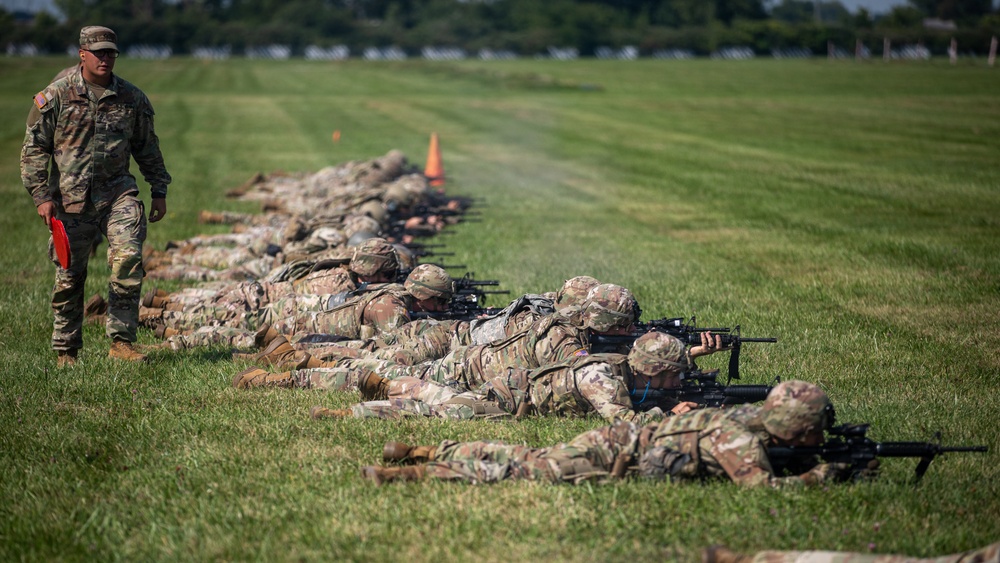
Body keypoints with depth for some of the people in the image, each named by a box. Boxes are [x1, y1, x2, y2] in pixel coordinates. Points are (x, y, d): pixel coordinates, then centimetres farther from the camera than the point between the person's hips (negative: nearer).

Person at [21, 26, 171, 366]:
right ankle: (65, 351, 18)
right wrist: (41, 195, -7)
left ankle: (121, 342, -11)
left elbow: (148, 149, 18)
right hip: (71, 198, -1)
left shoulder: (132, 99, 8)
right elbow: (34, 148, 1)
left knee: (128, 259, -18)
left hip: (118, 192, 2)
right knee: (69, 275, 4)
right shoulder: (56, 96, -1)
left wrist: (159, 191, 14)